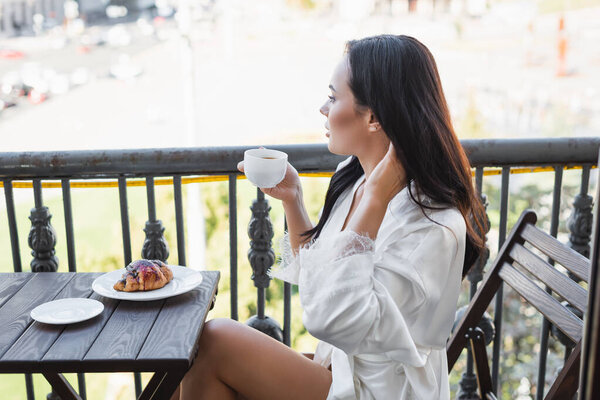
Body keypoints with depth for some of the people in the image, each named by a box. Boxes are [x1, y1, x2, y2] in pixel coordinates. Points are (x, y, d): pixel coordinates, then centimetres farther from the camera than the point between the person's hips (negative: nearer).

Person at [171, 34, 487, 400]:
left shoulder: (433, 225, -24)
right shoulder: (354, 180, 3)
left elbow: (333, 319, -33)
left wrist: (375, 199, -29)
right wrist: (291, 197, 4)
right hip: (337, 369, 8)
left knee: (214, 342, -14)